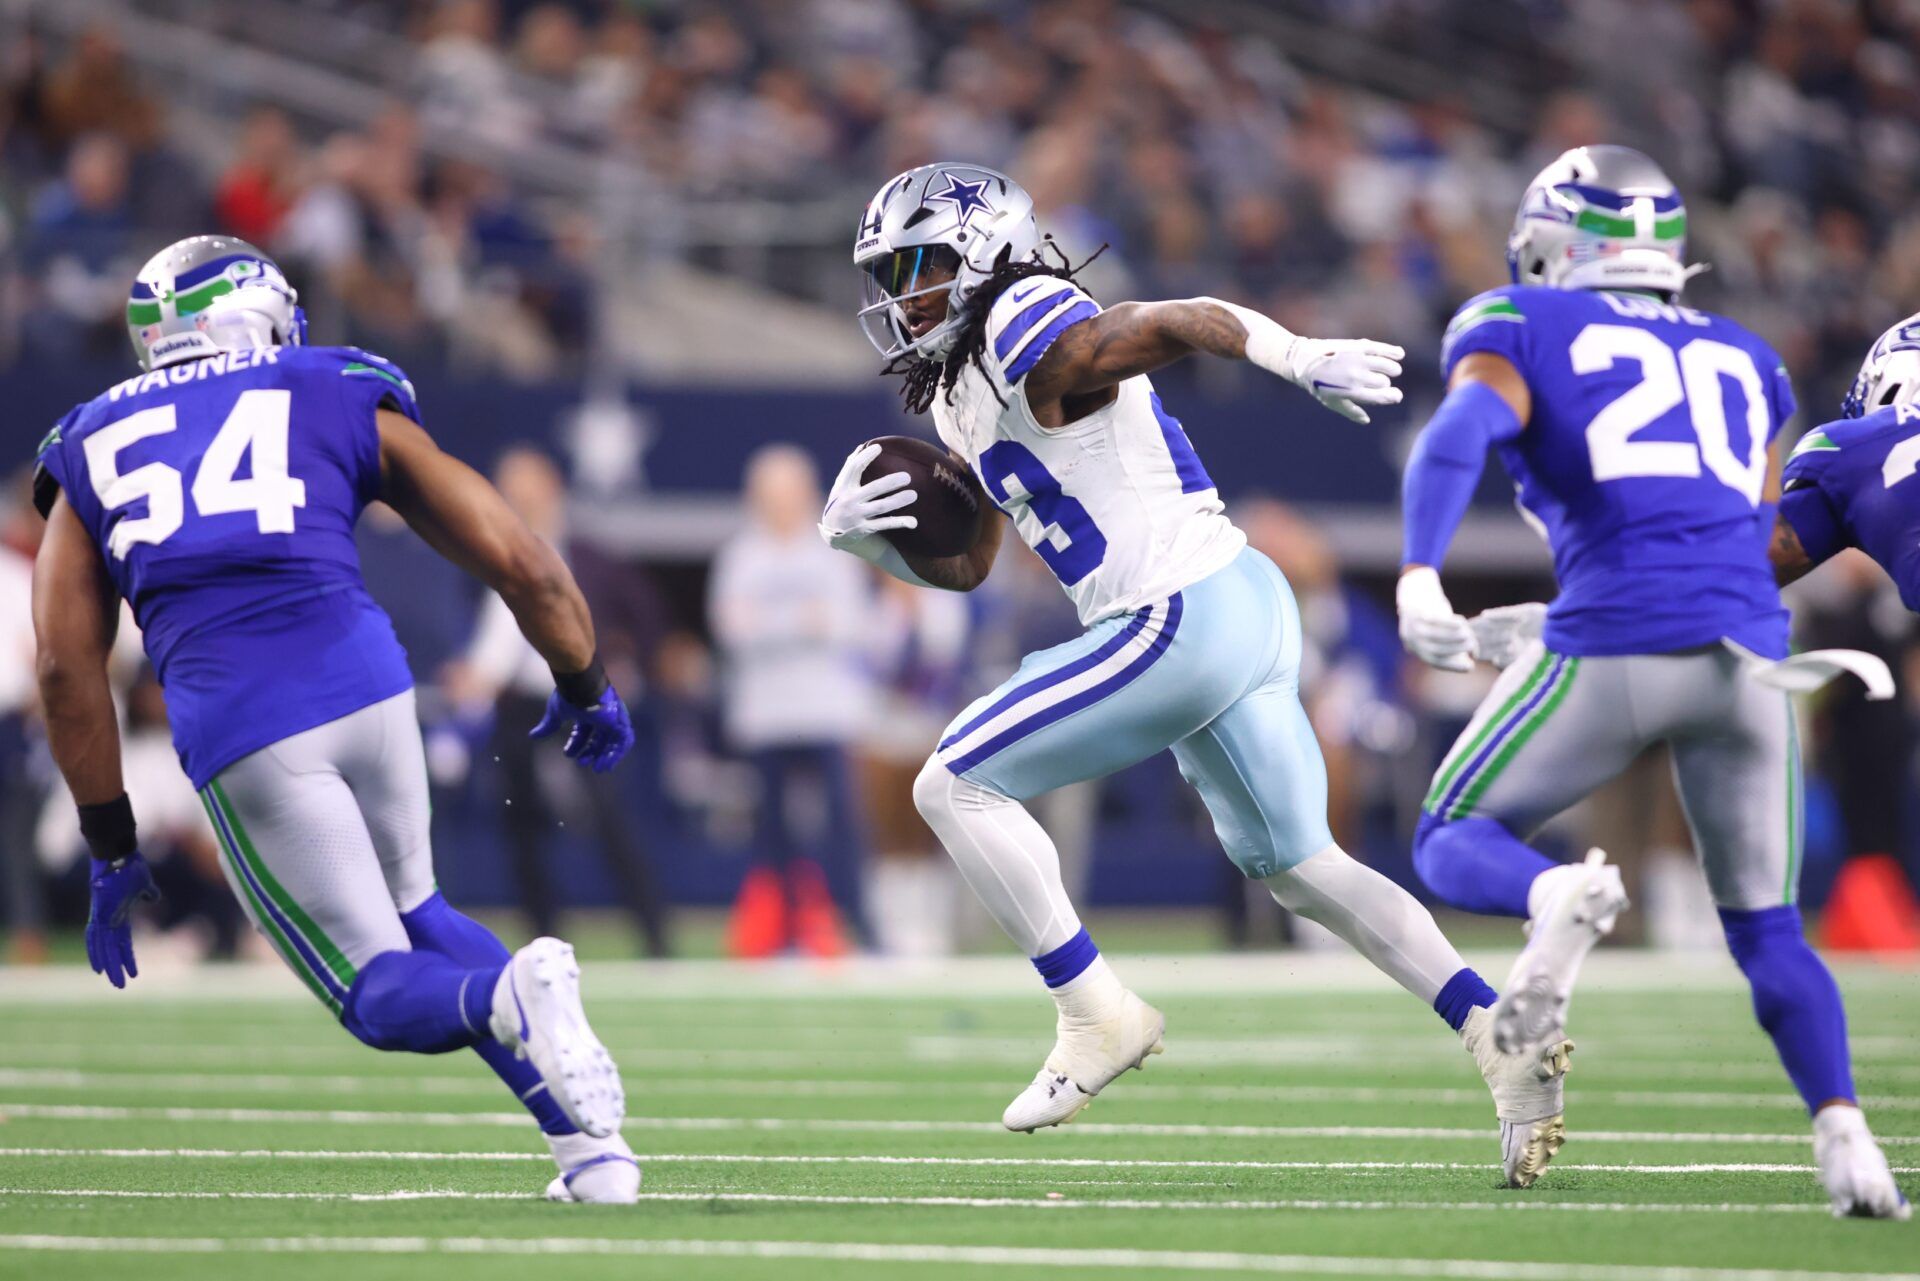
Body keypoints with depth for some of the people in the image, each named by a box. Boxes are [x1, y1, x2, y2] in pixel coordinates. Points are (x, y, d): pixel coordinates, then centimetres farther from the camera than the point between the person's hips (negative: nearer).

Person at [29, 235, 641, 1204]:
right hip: (364, 680, 1)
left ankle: (506, 993, -27)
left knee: (385, 992, 10)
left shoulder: (92, 450, 22)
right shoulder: (348, 402, 19)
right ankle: (593, 1146, 9)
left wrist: (113, 854, 18)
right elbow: (519, 563, 15)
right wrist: (584, 690, 32)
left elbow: (68, 667, 12)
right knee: (411, 910, 28)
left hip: (232, 725, -1)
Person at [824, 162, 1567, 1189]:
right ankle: (1500, 1034, 9)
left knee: (956, 785, -5)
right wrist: (863, 535, 7)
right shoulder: (963, 395, 19)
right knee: (1291, 863, 18)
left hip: (1183, 621, -10)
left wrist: (1306, 362, -40)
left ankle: (1097, 1016, -2)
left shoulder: (1033, 344, -11)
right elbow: (963, 567, 25)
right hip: (1243, 609, 10)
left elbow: (1189, 321, -26)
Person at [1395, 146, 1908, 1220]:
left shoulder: (1524, 332, 12)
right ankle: (1843, 1128, -8)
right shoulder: (1741, 359, 25)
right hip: (1750, 655, 4)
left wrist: (1420, 576, -21)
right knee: (1767, 931, 15)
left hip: (1615, 646, -4)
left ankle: (1561, 897, -21)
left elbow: (1461, 436, -8)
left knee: (1455, 842, 13)